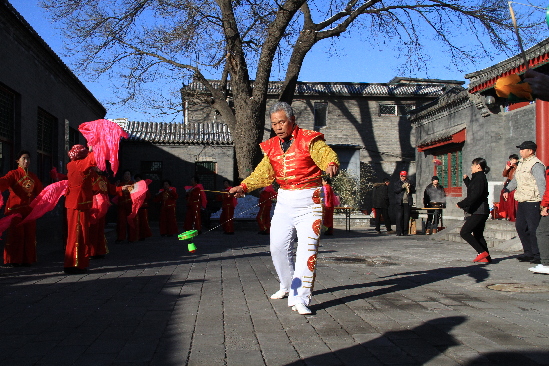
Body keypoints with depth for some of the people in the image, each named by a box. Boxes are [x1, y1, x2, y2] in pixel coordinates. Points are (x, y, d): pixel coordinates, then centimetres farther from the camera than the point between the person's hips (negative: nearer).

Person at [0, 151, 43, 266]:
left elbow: (40, 191, 23)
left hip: (29, 209, 5)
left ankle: (27, 259, 13)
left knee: (29, 235, 5)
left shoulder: (33, 176, 17)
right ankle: (13, 260, 4)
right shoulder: (13, 174, 0)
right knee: (15, 234, -5)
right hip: (15, 209, -5)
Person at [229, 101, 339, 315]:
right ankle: (288, 286, 31)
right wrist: (244, 186, -3)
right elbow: (263, 173, 12)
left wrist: (331, 165, -47)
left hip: (309, 202, -5)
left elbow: (326, 154, -23)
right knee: (278, 247, 8)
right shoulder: (272, 147, 10)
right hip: (284, 201, 6)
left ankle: (300, 299, -7)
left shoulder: (309, 140, -7)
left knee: (307, 249, -10)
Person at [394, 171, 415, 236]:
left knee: (406, 217, 1)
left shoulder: (410, 183, 16)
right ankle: (399, 232, -6)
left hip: (408, 202, 2)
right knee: (399, 217, -7)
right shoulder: (397, 184, 11)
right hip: (400, 202, -2)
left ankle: (405, 232, 7)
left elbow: (414, 190, 9)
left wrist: (409, 187, -9)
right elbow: (396, 190, -4)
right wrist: (402, 187, -15)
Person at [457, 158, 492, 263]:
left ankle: (482, 252, -12)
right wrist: (466, 179, 29)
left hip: (478, 212, -11)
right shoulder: (479, 177, 17)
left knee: (464, 232, -11)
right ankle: (486, 257, 13)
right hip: (480, 211, 11)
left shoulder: (479, 178, -14)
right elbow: (472, 190, 33)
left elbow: (474, 195, -24)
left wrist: (461, 204, -21)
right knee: (478, 235, 13)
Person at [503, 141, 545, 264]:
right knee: (520, 226, 13)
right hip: (522, 201, 10)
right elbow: (515, 179, 29)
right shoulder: (522, 163, 16)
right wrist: (508, 189, 19)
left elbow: (541, 183, -21)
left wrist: (543, 202, -28)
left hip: (532, 202, -10)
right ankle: (528, 253, 24)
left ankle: (538, 255, 4)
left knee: (533, 229, -6)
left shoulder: (536, 165, -13)